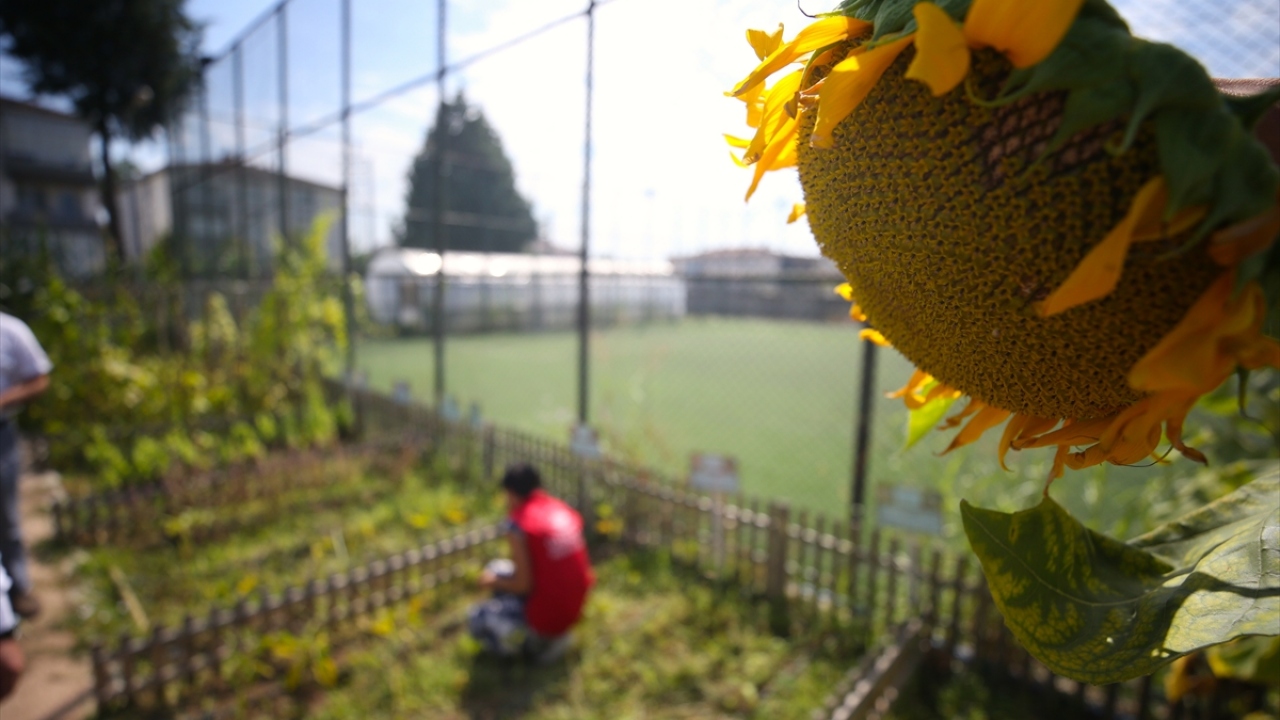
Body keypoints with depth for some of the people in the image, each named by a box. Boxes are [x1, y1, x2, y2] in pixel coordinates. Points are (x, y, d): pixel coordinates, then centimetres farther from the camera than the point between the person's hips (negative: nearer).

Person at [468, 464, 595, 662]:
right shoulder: (565, 511, 2)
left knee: (476, 618, 11)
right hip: (575, 609, 7)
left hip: (546, 617, -7)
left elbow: (523, 585, -17)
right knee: (496, 568, 21)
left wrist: (494, 582, 4)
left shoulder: (518, 523, -18)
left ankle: (538, 641, 5)